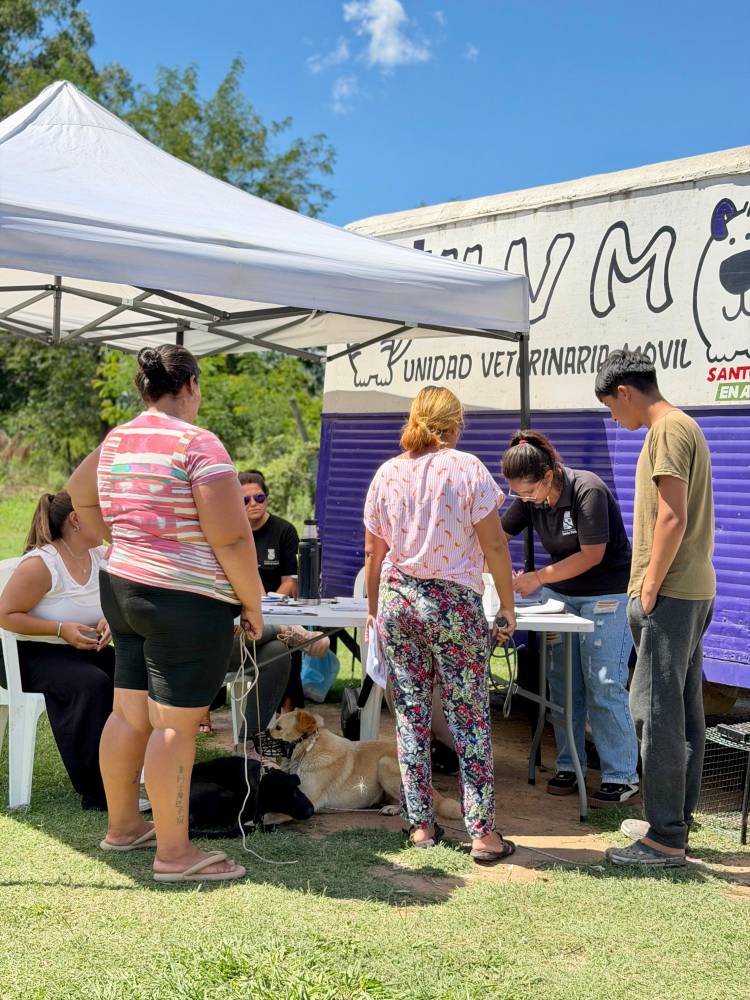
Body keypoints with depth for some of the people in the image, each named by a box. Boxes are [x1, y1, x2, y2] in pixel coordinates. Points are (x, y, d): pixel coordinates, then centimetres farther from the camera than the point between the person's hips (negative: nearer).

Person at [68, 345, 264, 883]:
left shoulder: (116, 442, 9)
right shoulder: (198, 443, -16)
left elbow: (81, 497, 27)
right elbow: (232, 538, -19)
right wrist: (252, 601, -9)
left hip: (123, 588, 9)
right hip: (185, 602, -8)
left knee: (129, 714, 17)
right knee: (175, 725, -2)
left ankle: (123, 825, 31)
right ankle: (174, 852, 5)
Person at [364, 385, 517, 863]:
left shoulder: (386, 473, 5)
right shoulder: (468, 469, -7)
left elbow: (373, 553, 9)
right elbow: (495, 547, -8)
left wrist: (374, 609, 19)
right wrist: (508, 608, 1)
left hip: (397, 599, 4)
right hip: (455, 601, -4)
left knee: (411, 715, 9)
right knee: (470, 718, 1)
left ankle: (420, 823, 14)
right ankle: (483, 832, 2)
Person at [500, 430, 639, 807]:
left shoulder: (587, 490, -23)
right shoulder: (529, 498, -1)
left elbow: (591, 555, -23)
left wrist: (538, 577, -22)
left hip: (607, 595, -7)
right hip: (561, 594, 7)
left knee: (603, 686, -9)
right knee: (563, 684, 8)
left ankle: (623, 778, -2)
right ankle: (568, 765, 18)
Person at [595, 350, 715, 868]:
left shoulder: (668, 429, -12)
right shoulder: (684, 427, 18)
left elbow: (673, 519, -20)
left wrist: (650, 588, -15)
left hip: (671, 593, -10)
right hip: (692, 591, 10)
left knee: (657, 711, -7)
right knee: (685, 712, 13)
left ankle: (665, 838, -2)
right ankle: (677, 825, 21)